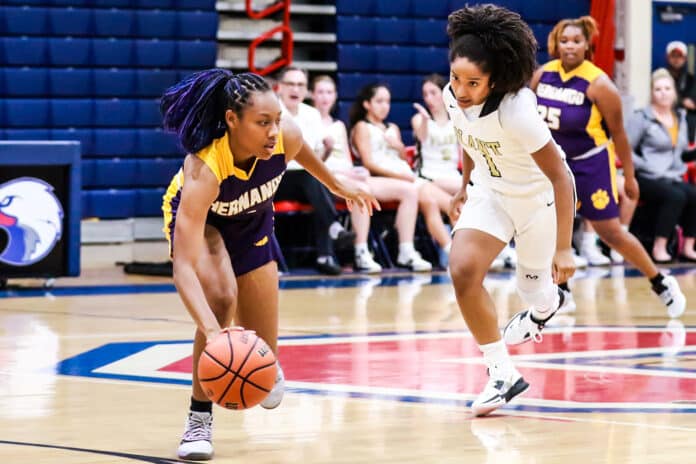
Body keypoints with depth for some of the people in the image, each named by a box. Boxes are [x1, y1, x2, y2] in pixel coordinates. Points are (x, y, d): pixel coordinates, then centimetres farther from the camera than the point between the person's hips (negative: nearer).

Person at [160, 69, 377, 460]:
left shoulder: (285, 137, -32)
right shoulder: (203, 169, -44)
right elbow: (184, 266, -51)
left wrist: (337, 185, 14)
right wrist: (211, 331, -65)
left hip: (252, 221, 4)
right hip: (197, 218, -4)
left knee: (262, 356, 4)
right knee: (220, 296, -34)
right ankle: (200, 418, -17)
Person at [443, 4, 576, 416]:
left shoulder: (516, 111, -36)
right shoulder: (454, 97, -17)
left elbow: (560, 176, -29)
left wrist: (564, 247, -29)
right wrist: (465, 188, 16)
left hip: (540, 196, -5)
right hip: (490, 191, 5)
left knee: (534, 286, 11)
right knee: (463, 270, -16)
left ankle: (547, 305, 53)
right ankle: (502, 374, -5)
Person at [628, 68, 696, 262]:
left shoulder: (680, 118, 18)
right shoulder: (642, 118, -1)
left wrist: (679, 169, 8)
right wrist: (649, 167, -12)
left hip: (674, 178, 6)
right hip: (648, 179, -6)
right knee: (676, 196, -33)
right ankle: (659, 248, -28)